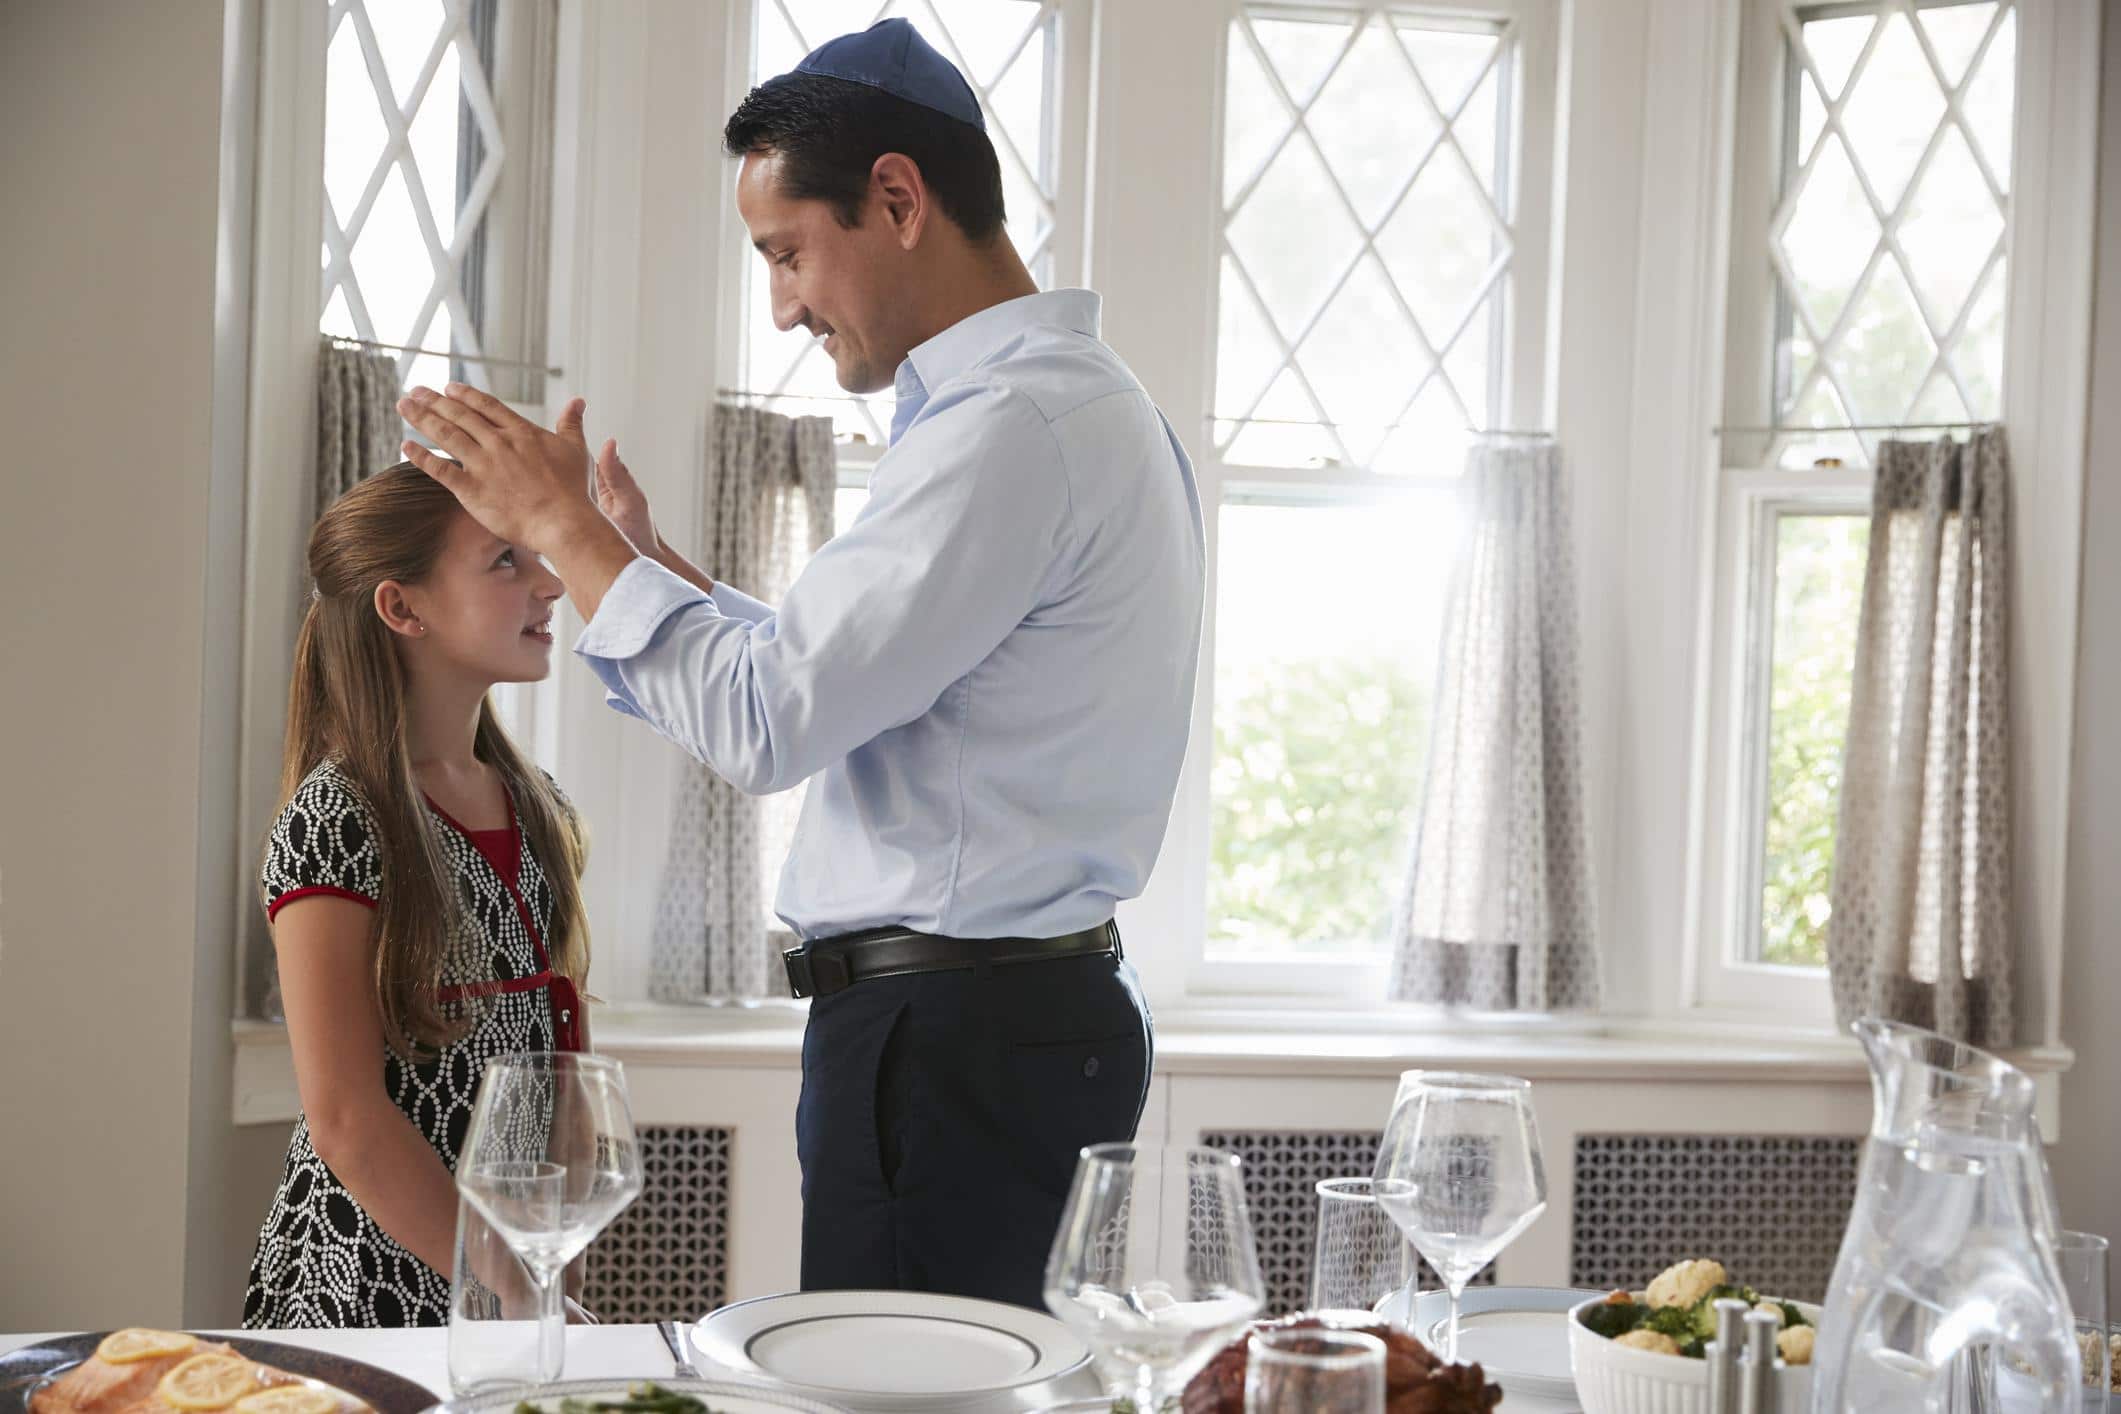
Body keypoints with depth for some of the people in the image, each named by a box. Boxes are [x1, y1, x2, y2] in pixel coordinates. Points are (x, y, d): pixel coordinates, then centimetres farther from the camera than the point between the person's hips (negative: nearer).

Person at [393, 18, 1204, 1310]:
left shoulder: (1016, 424, -17)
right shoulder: (1074, 402, 16)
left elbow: (767, 722, -20)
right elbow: (848, 690, 19)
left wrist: (566, 531, -8)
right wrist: (645, 556, 18)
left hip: (951, 1043, -10)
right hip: (1035, 1008, 10)